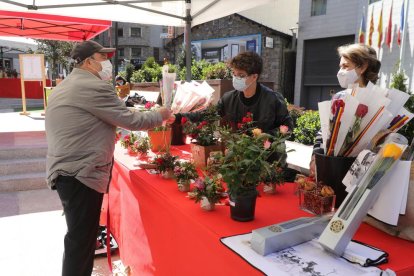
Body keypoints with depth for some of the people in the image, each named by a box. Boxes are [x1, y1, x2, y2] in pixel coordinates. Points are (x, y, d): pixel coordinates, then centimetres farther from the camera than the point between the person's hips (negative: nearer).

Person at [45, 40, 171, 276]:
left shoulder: (67, 86, 18)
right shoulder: (93, 87, -15)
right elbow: (131, 121, -13)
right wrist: (160, 115, 2)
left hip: (69, 172, 11)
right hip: (79, 175, -11)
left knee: (82, 236, 19)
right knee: (81, 239, 0)